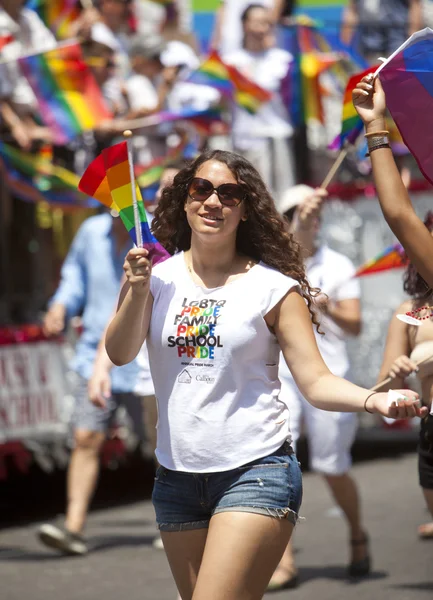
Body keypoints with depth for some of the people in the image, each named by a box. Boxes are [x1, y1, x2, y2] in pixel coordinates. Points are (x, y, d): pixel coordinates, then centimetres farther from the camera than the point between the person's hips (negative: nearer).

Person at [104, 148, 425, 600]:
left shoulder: (274, 288, -4)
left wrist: (376, 400, -25)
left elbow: (315, 381, -7)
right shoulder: (158, 275, 5)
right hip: (178, 476, 4)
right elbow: (119, 354, -6)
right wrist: (137, 290, -22)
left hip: (255, 473, -4)